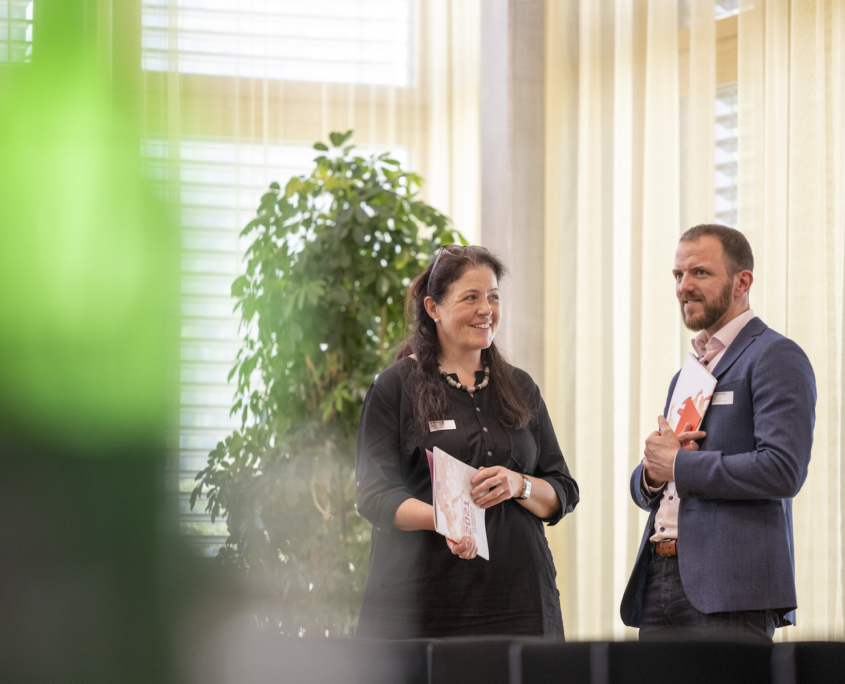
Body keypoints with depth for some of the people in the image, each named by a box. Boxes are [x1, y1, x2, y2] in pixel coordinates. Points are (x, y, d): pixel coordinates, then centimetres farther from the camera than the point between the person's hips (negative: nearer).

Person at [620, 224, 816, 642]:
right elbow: (644, 490, 26)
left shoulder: (776, 357, -3)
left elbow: (783, 471, -17)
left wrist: (680, 466, -9)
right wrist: (652, 470, 1)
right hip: (660, 584, 8)